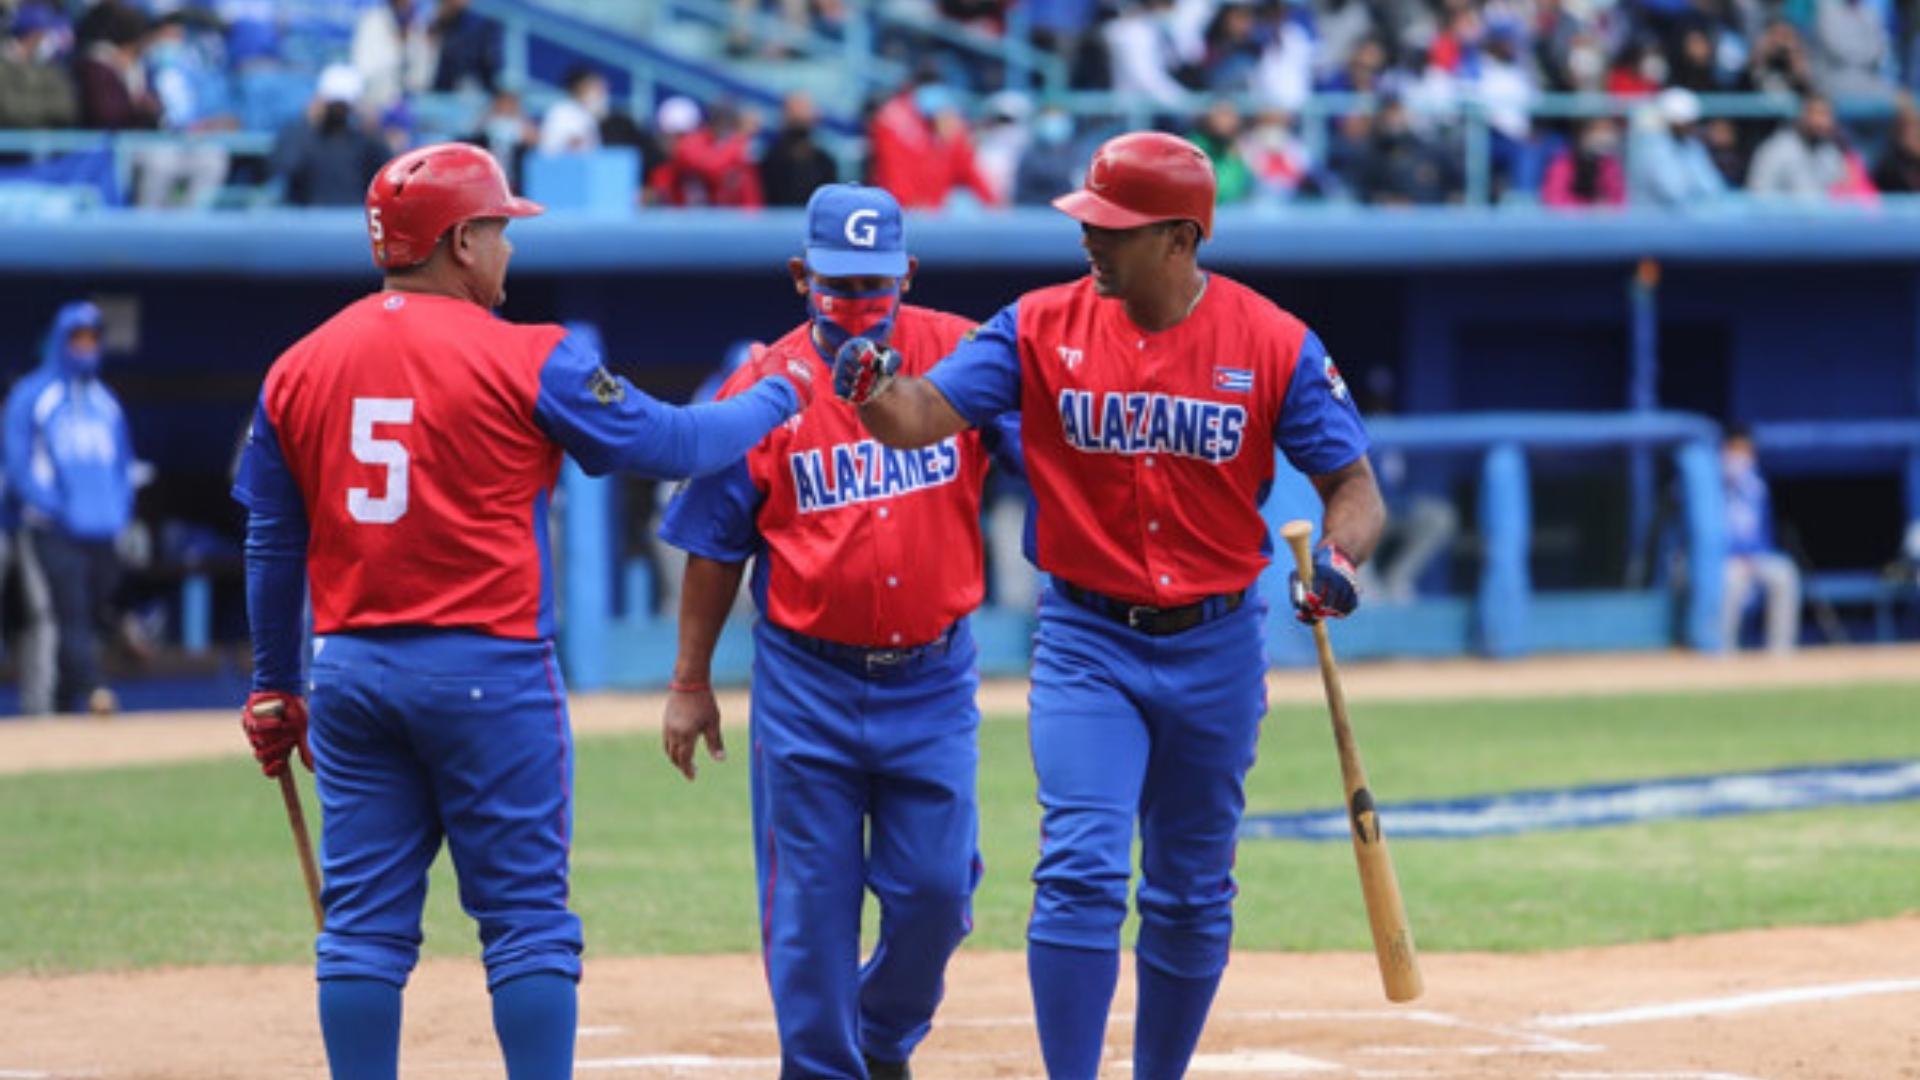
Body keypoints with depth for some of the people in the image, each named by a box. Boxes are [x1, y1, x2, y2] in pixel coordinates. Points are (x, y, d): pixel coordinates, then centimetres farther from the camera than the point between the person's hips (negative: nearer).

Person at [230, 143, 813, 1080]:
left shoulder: (297, 370, 6)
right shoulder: (525, 361, -8)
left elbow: (272, 545, 12)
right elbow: (669, 442, -2)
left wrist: (274, 687, 20)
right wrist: (779, 397, 16)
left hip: (349, 672, 5)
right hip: (488, 672, -4)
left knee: (364, 924, 7)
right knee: (526, 918, 1)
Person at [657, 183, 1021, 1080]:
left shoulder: (961, 357, -1)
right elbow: (715, 548, 3)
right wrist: (690, 685, 4)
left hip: (933, 678, 1)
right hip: (807, 686, -1)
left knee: (934, 888, 3)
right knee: (809, 901, 2)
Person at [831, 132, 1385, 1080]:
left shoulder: (1275, 344, -6)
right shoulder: (1041, 327, -5)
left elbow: (1353, 483, -4)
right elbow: (925, 414, -14)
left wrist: (1338, 556, -25)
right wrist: (876, 390, -37)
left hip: (1216, 650, 1)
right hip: (1087, 644, -1)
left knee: (1192, 897, 12)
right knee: (1081, 872, -14)